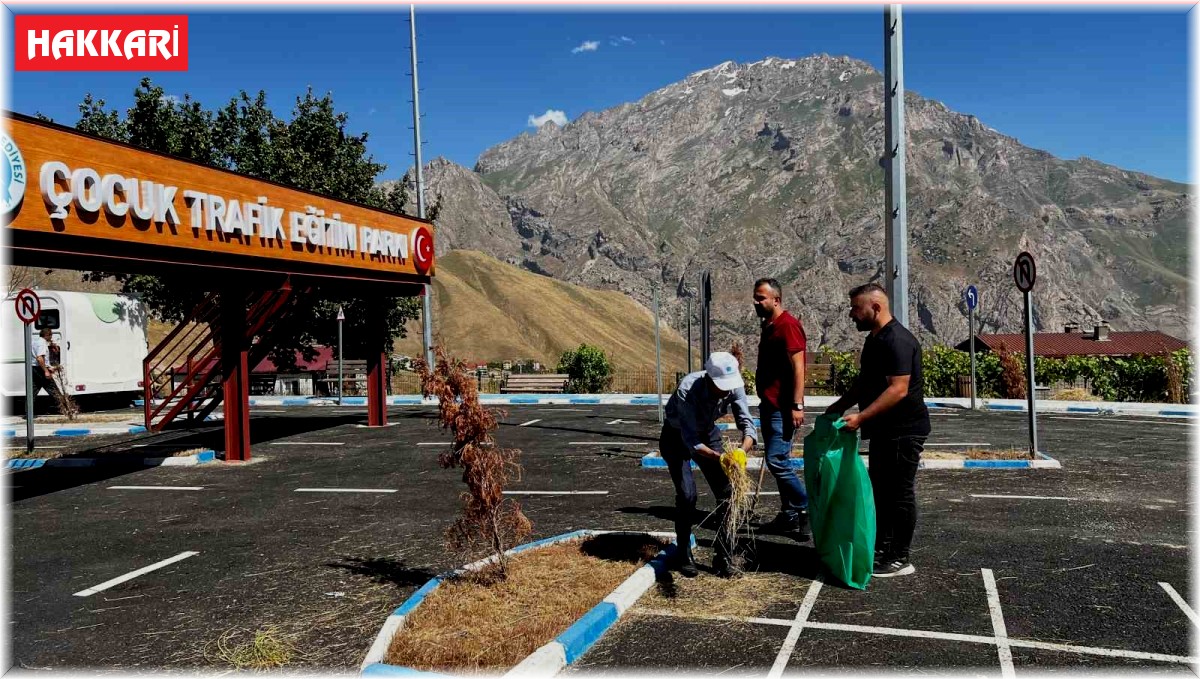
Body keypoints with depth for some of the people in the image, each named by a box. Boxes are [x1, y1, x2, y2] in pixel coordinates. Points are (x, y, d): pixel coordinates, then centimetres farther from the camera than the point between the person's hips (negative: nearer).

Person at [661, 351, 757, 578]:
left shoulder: (734, 386, -25)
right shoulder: (687, 390, -38)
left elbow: (746, 423, -25)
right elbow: (690, 441, -38)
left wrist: (742, 450, -47)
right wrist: (719, 457, -53)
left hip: (707, 433, 4)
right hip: (676, 437, -4)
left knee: (725, 491, -6)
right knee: (687, 494, -18)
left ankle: (724, 556, 7)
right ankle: (684, 555, 3)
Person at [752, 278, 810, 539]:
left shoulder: (788, 325, -13)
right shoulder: (768, 326, 16)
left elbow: (797, 367, -19)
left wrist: (797, 405, -23)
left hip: (782, 408, -10)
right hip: (769, 405, 10)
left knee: (777, 461, -12)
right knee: (778, 461, 11)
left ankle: (807, 509, 0)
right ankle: (789, 516, 18)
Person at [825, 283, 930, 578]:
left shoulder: (898, 341, -20)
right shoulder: (875, 338, 13)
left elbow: (898, 389, -28)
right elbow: (866, 382, 24)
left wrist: (860, 416, -30)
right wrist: (841, 405, 17)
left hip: (903, 431, -10)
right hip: (884, 431, 10)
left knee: (900, 493, -1)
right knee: (880, 490, 16)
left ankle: (900, 560, 9)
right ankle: (882, 550, 27)